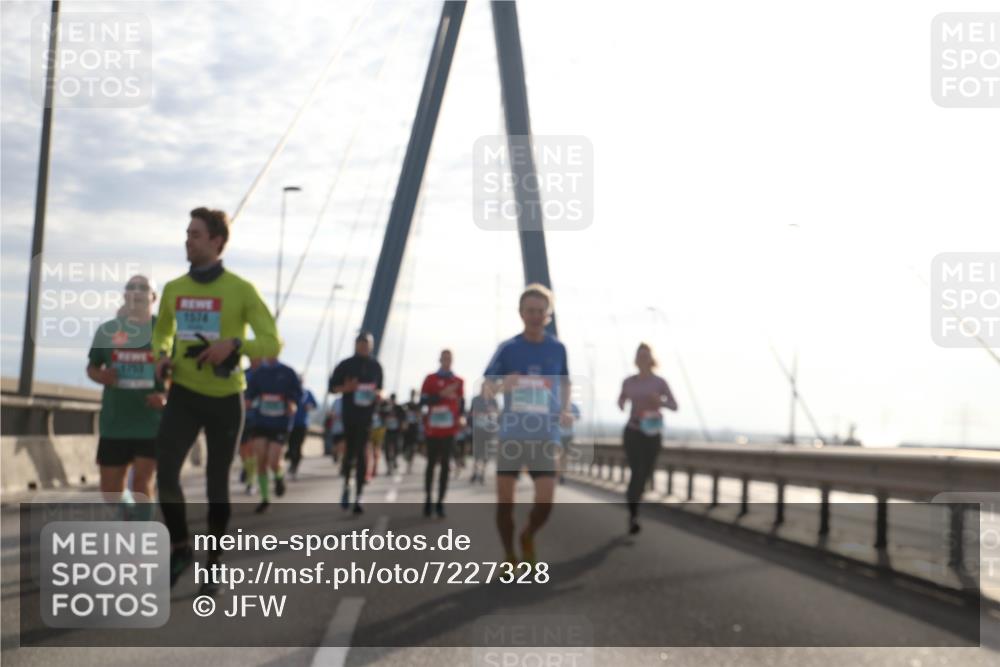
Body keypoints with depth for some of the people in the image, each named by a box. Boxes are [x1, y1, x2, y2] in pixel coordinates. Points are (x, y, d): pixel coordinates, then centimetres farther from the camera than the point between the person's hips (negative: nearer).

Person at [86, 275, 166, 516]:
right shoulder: (108, 330, 6)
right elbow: (92, 367, 16)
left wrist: (166, 395, -15)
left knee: (142, 480, -11)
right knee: (110, 485, 8)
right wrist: (100, 376, -8)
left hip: (152, 422, -3)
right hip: (114, 422, 3)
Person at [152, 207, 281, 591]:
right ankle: (180, 549, 6)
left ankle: (213, 561, 25)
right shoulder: (173, 289, 3)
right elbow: (162, 331, 22)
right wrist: (162, 357, 0)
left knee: (216, 484, 5)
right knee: (165, 472, -16)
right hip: (184, 395, 3)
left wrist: (233, 344, -28)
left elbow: (272, 344, -10)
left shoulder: (241, 290, -9)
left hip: (225, 398, -2)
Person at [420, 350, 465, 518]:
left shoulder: (458, 381, 9)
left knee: (445, 465, 1)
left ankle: (440, 502, 3)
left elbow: (461, 402, 15)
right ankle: (427, 500, 16)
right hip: (432, 428, -2)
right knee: (431, 464, 5)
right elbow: (423, 400, -7)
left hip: (450, 429, 2)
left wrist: (461, 418, -2)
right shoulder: (430, 379, 2)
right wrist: (442, 394, -16)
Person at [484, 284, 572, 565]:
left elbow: (565, 383, 19)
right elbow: (487, 388, 1)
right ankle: (510, 557, 19)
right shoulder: (507, 348, 0)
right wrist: (502, 385, -22)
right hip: (511, 434, 0)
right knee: (505, 500, 1)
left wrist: (566, 411, 2)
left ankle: (528, 537, 24)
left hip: (545, 436, 0)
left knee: (546, 500, -7)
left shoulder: (558, 349, 3)